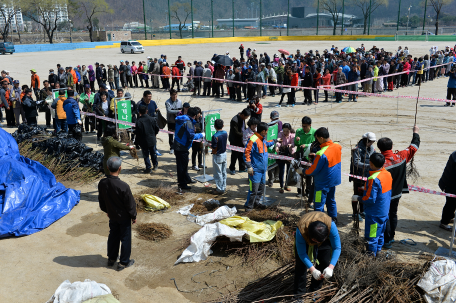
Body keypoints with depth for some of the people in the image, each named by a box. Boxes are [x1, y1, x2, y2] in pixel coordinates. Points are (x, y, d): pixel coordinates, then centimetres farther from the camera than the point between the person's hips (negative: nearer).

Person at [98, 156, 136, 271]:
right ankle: (124, 262, 24)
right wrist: (133, 216, -2)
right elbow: (130, 204, -19)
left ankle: (111, 258, 38)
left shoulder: (102, 183, -15)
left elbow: (101, 201, 2)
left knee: (113, 236, 24)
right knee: (125, 238, 12)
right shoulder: (123, 186, -31)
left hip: (112, 216, 5)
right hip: (124, 217, -5)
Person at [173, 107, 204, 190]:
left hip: (177, 146, 10)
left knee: (183, 164, 23)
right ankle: (182, 184, 11)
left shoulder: (180, 120, 10)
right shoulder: (188, 122, -20)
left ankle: (187, 179, 38)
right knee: (182, 165, 1)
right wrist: (201, 135, -11)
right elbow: (191, 136, -26)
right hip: (182, 147, -10)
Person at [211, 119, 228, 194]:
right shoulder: (225, 133, -2)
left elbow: (214, 147, -20)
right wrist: (212, 142, 11)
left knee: (218, 173, 4)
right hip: (224, 154, 7)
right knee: (224, 172, 17)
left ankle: (220, 189, 12)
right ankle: (224, 187, 28)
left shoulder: (215, 136, -24)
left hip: (217, 156, -7)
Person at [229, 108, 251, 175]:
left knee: (241, 154, 15)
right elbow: (236, 133, -25)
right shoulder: (234, 120, -29)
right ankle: (232, 169, 23)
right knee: (235, 155, 5)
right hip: (235, 141, -8)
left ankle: (242, 168, 29)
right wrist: (244, 134, -20)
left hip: (240, 139, 8)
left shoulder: (242, 118, -1)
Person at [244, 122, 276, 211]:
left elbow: (267, 144, 36)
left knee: (261, 188, 17)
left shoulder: (263, 139, 12)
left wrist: (275, 141, 43)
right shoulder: (253, 140, -18)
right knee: (254, 189, -8)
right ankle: (249, 206, 6)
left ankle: (256, 203, 32)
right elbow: (247, 152, -19)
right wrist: (249, 166, -21)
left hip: (263, 169, 10)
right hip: (255, 170, -9)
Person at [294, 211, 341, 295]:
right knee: (301, 264, -11)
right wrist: (313, 270, -40)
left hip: (324, 238, 2)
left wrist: (331, 267, -42)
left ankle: (315, 291, 13)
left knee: (324, 263, -5)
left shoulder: (331, 226, -42)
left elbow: (337, 248, -32)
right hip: (305, 239, -1)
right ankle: (300, 293, 2)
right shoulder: (301, 231, -43)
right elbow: (302, 254, -31)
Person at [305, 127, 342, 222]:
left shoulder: (321, 154, -30)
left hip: (323, 183, -8)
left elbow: (314, 170, -20)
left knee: (319, 205, 5)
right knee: (331, 200, 25)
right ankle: (333, 219, 39)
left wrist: (303, 172, -3)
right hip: (334, 180, 8)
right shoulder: (338, 147, -7)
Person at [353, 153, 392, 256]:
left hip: (374, 214, -9)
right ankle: (378, 251, 36)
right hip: (384, 212, 9)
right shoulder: (387, 174, 0)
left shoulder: (374, 179, -27)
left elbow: (370, 199, -27)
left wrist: (358, 198, -11)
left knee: (371, 236, 4)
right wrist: (367, 189, 17)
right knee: (380, 233, 22)